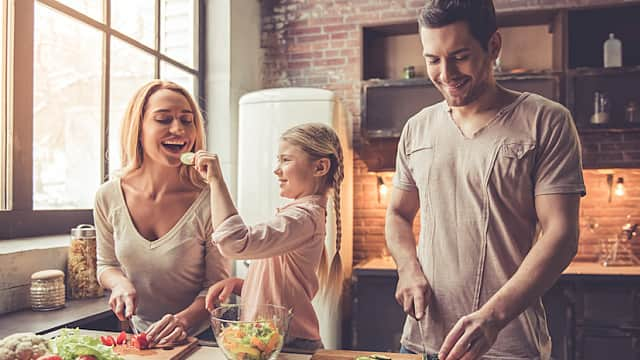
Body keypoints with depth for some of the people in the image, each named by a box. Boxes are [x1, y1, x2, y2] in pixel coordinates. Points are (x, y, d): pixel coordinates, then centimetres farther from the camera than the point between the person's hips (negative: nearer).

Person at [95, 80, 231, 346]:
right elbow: (106, 264, 12)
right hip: (139, 334, 3)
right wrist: (121, 283, -8)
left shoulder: (209, 201, -15)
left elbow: (216, 286, -7)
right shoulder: (108, 197, -4)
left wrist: (184, 320, -23)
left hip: (199, 336, -2)